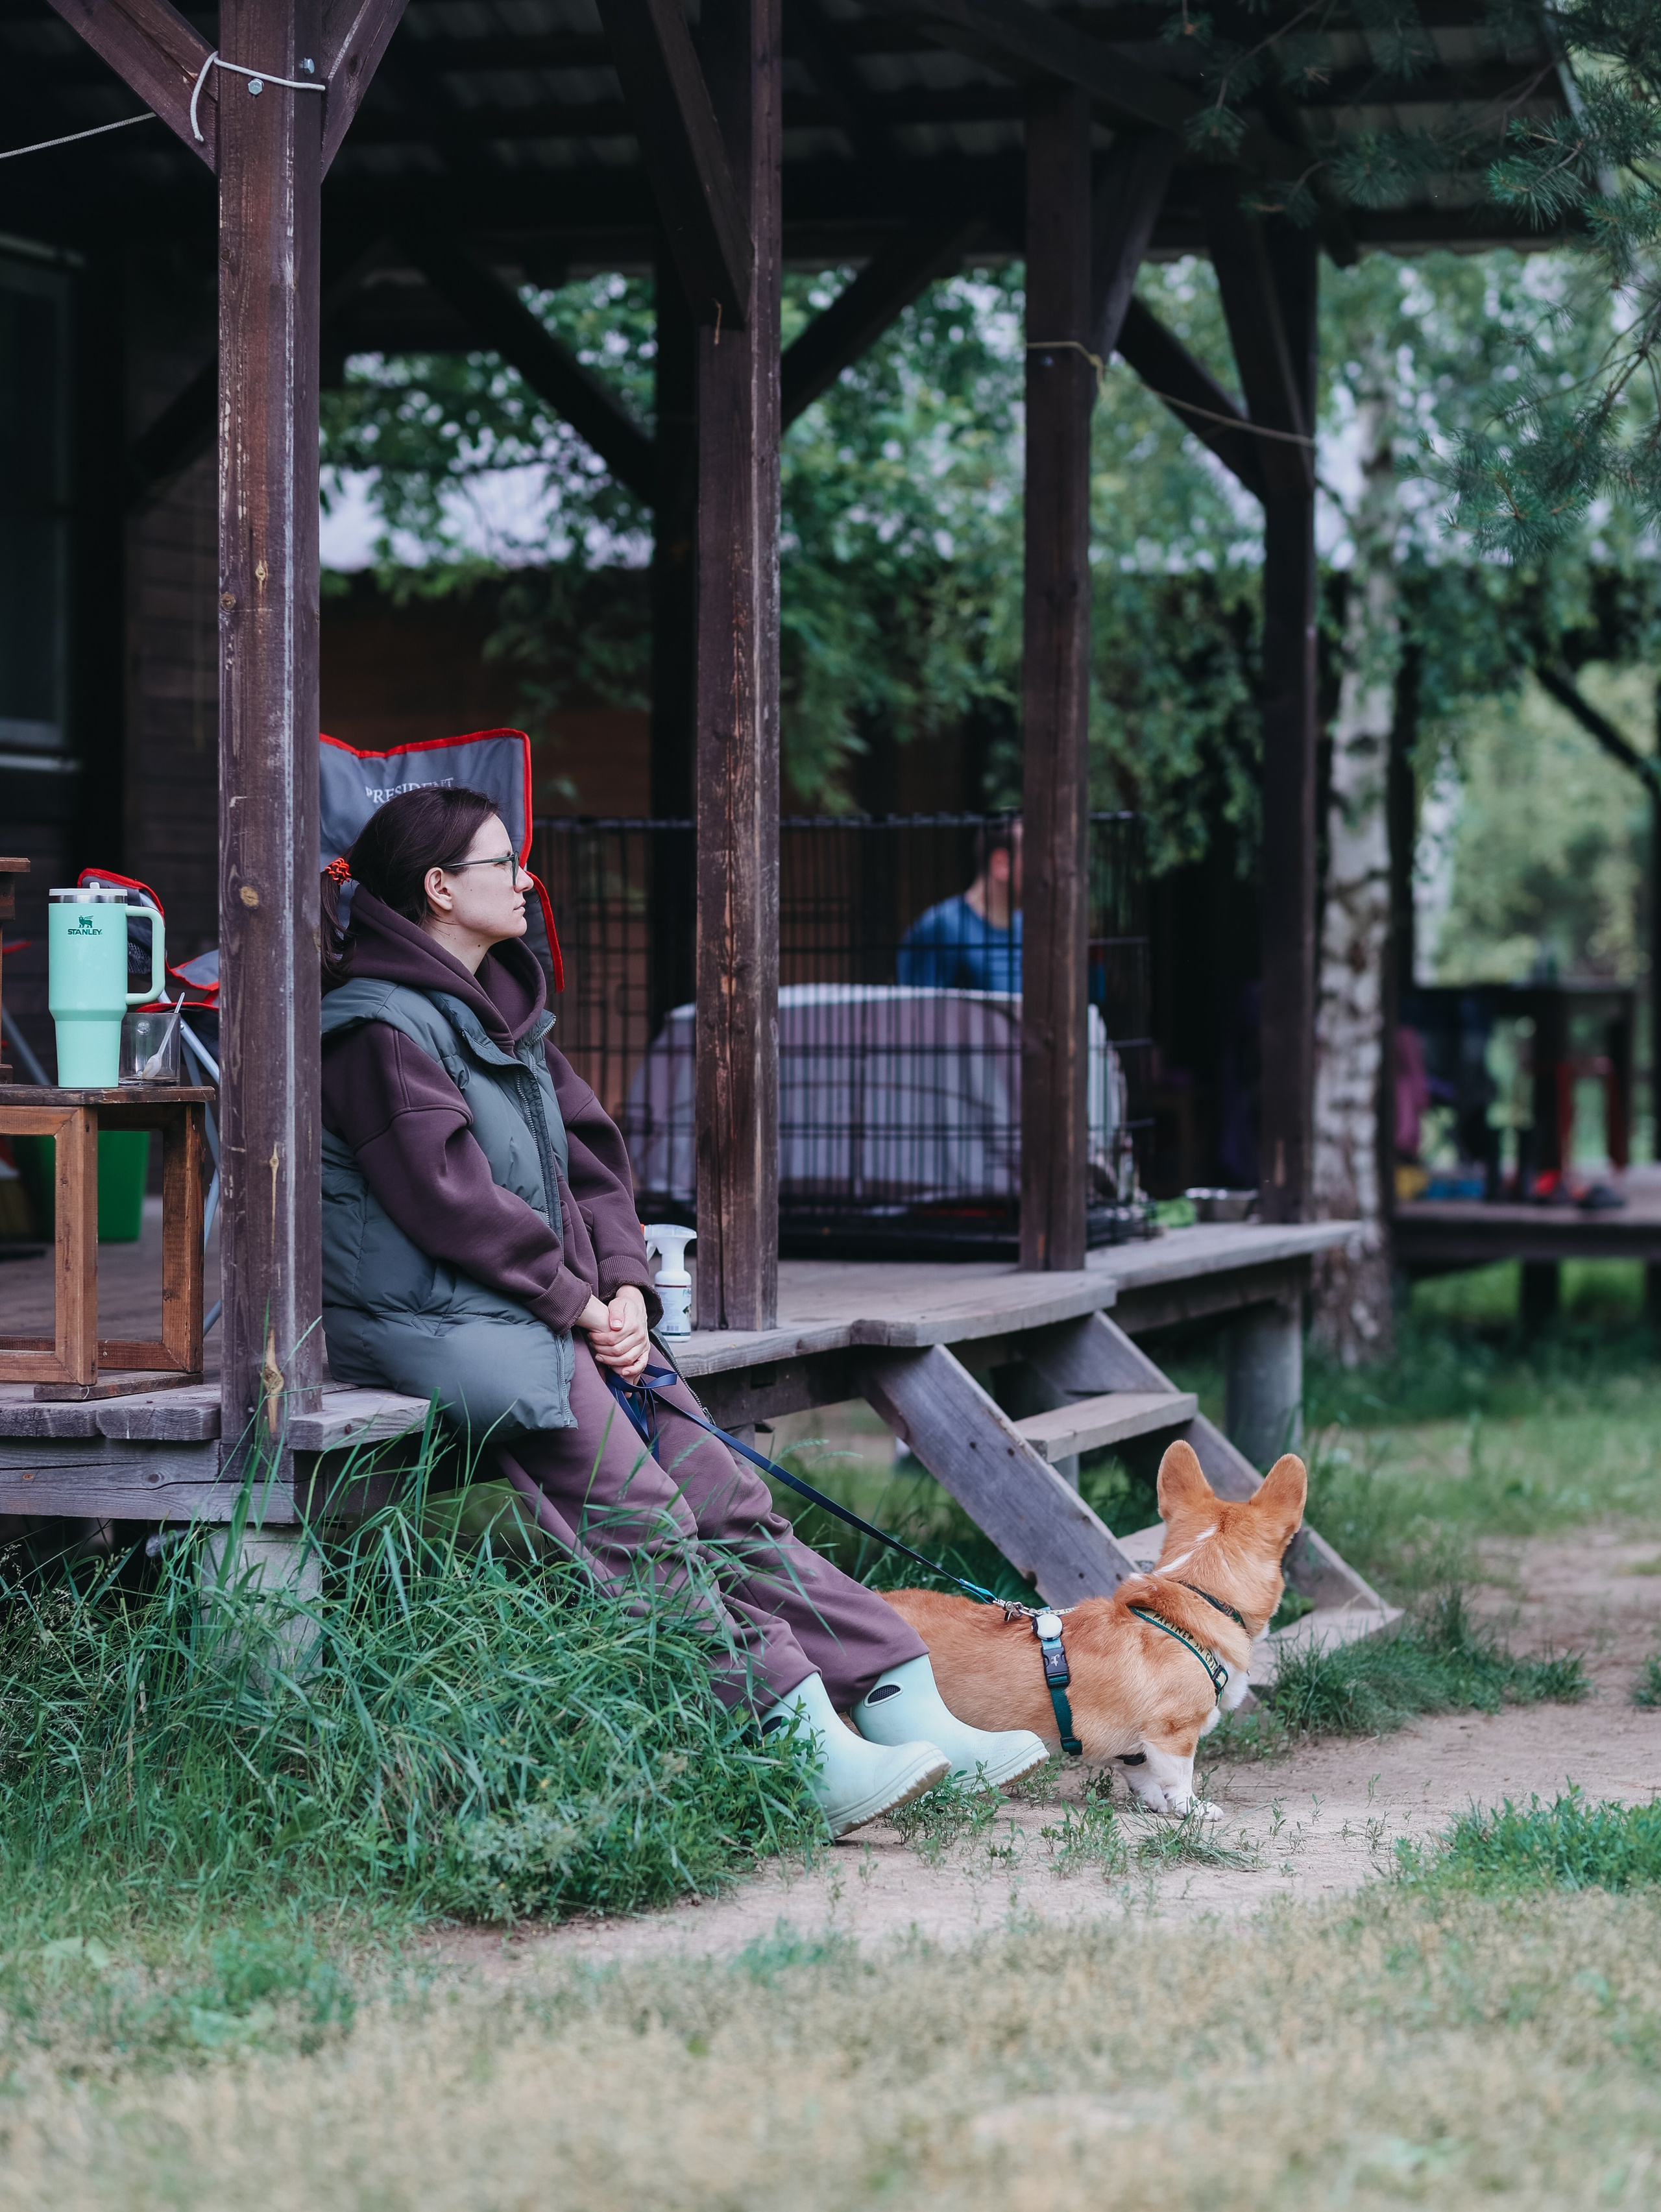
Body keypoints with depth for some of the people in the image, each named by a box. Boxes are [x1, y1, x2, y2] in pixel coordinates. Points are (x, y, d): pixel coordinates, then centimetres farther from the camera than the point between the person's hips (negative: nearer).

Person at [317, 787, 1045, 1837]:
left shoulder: (508, 1010, 20)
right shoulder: (379, 1029, -8)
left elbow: (591, 1156, 17)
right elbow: (451, 1199, -15)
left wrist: (623, 1287, 0)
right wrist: (578, 1301, -12)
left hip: (561, 1311, 9)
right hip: (436, 1323, -8)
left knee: (724, 1494, -6)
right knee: (642, 1524, -22)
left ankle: (903, 1705, -11)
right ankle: (808, 1747, -28)